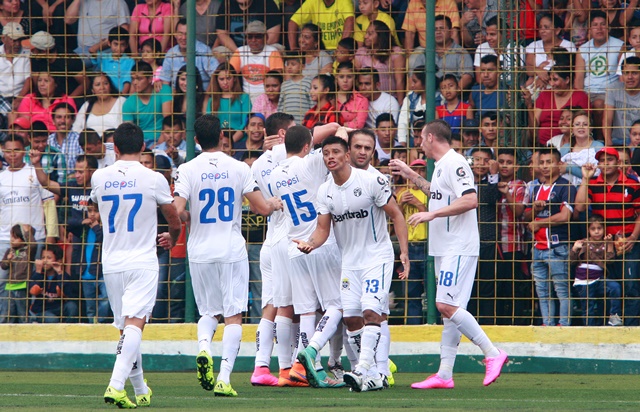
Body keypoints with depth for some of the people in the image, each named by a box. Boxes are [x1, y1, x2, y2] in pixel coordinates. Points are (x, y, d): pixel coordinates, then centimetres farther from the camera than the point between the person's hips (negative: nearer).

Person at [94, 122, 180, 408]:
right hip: (142, 262, -4)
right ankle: (116, 384, -30)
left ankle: (141, 391, 22)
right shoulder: (154, 180, -7)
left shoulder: (99, 178, 3)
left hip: (111, 264, 4)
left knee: (126, 328, 14)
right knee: (134, 324, -12)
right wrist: (171, 240, 28)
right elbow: (175, 224, 4)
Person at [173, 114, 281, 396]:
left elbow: (177, 212, -14)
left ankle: (204, 346, -13)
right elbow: (262, 208, -4)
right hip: (232, 251, -1)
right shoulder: (239, 169, -3)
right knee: (233, 315, 3)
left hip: (200, 251, 1)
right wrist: (274, 204, 19)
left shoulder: (188, 170, -5)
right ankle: (224, 378, -7)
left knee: (209, 311, 17)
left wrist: (191, 217, 9)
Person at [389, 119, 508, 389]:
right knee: (447, 309, 8)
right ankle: (444, 375, 7)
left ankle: (493, 354, -13)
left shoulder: (454, 163, -12)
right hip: (445, 249, 10)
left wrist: (432, 214, -23)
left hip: (459, 248, -10)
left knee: (447, 305, -18)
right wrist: (411, 175, 38)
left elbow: (470, 200, -25)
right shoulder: (441, 166, 19)